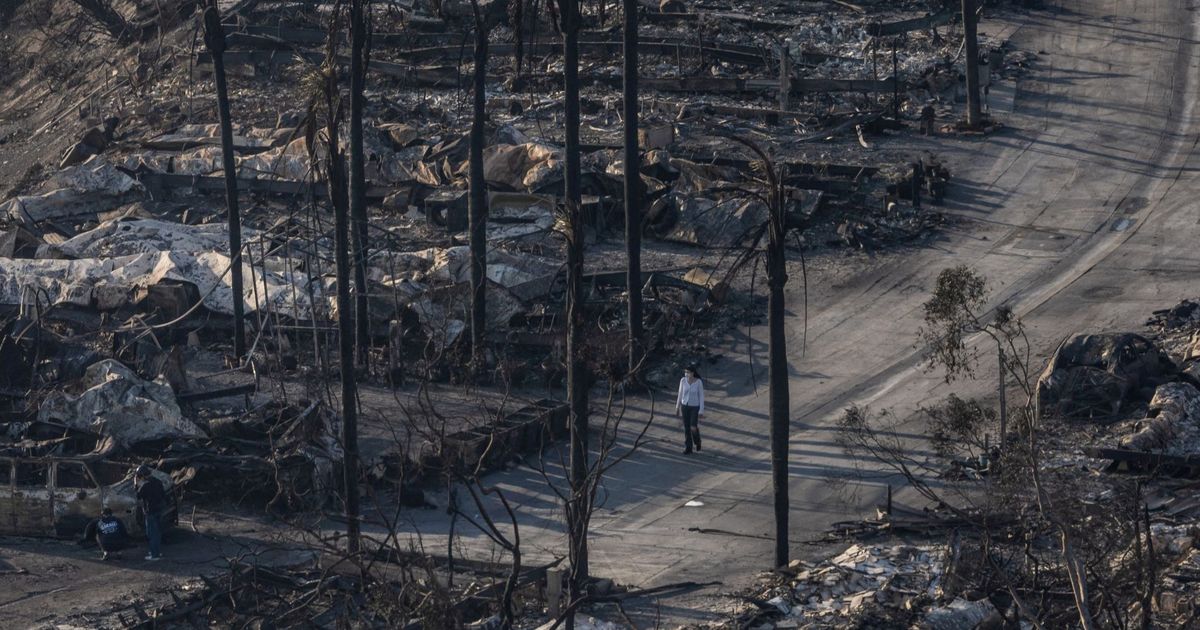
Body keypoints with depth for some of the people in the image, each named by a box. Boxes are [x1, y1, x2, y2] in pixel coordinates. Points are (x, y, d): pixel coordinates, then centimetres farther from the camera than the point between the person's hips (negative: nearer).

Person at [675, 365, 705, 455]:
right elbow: (680, 393, 4)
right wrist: (677, 406, 11)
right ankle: (688, 449, 15)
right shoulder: (683, 380, -8)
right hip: (685, 406, 3)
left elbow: (701, 396, -10)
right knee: (686, 428, 4)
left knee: (693, 428, -7)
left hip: (695, 407, -3)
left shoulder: (699, 382, -16)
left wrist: (701, 411, -11)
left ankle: (697, 440, 26)